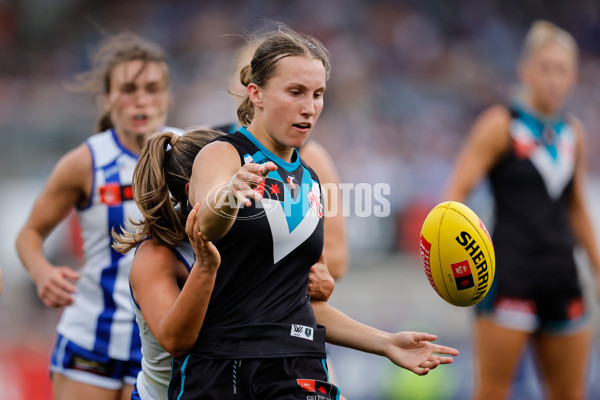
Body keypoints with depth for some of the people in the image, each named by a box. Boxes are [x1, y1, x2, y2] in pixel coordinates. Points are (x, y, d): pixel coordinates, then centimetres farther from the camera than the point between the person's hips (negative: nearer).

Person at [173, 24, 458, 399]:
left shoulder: (310, 181, 16)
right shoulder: (222, 155, -2)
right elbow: (207, 223, -26)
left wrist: (384, 342, 12)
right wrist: (227, 197, -49)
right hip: (215, 368, -4)